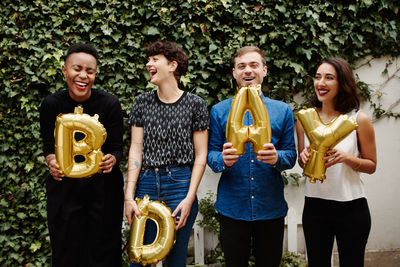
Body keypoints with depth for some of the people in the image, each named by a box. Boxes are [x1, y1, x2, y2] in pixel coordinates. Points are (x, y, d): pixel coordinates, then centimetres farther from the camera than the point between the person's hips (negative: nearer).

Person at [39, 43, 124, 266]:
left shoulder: (109, 103, -11)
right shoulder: (51, 105, -5)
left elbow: (117, 148, -4)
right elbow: (49, 147, 3)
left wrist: (111, 159, -26)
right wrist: (52, 161, -19)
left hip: (103, 187, -1)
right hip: (64, 187, 2)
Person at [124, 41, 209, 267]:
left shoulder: (195, 104, -1)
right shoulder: (142, 102, 7)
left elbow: (200, 155, -2)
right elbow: (136, 149, 3)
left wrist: (189, 198, -9)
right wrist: (129, 196, -4)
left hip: (180, 184, -2)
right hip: (146, 183, 3)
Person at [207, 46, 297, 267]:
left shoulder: (282, 110, 5)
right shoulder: (219, 111, 4)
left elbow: (291, 154, 4)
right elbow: (210, 154, 2)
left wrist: (276, 158, -19)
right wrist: (223, 160, -21)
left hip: (271, 207, 1)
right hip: (231, 207, 0)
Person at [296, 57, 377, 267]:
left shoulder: (359, 119, -6)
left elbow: (371, 165, 0)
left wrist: (346, 158, -19)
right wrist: (304, 157, -11)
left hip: (351, 208, -2)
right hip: (315, 204, 2)